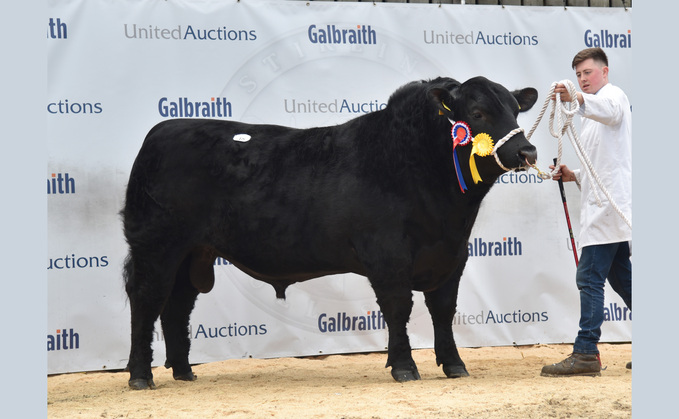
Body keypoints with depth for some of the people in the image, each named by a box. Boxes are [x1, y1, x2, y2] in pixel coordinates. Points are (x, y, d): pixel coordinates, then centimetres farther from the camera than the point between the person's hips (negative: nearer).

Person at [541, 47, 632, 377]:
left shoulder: (613, 94, -1)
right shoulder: (594, 111, 29)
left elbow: (610, 111, -29)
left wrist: (577, 100, -48)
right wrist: (575, 176, 13)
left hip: (610, 203, -11)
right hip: (604, 204, 11)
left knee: (589, 277, -14)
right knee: (620, 277, 13)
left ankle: (586, 353, -17)